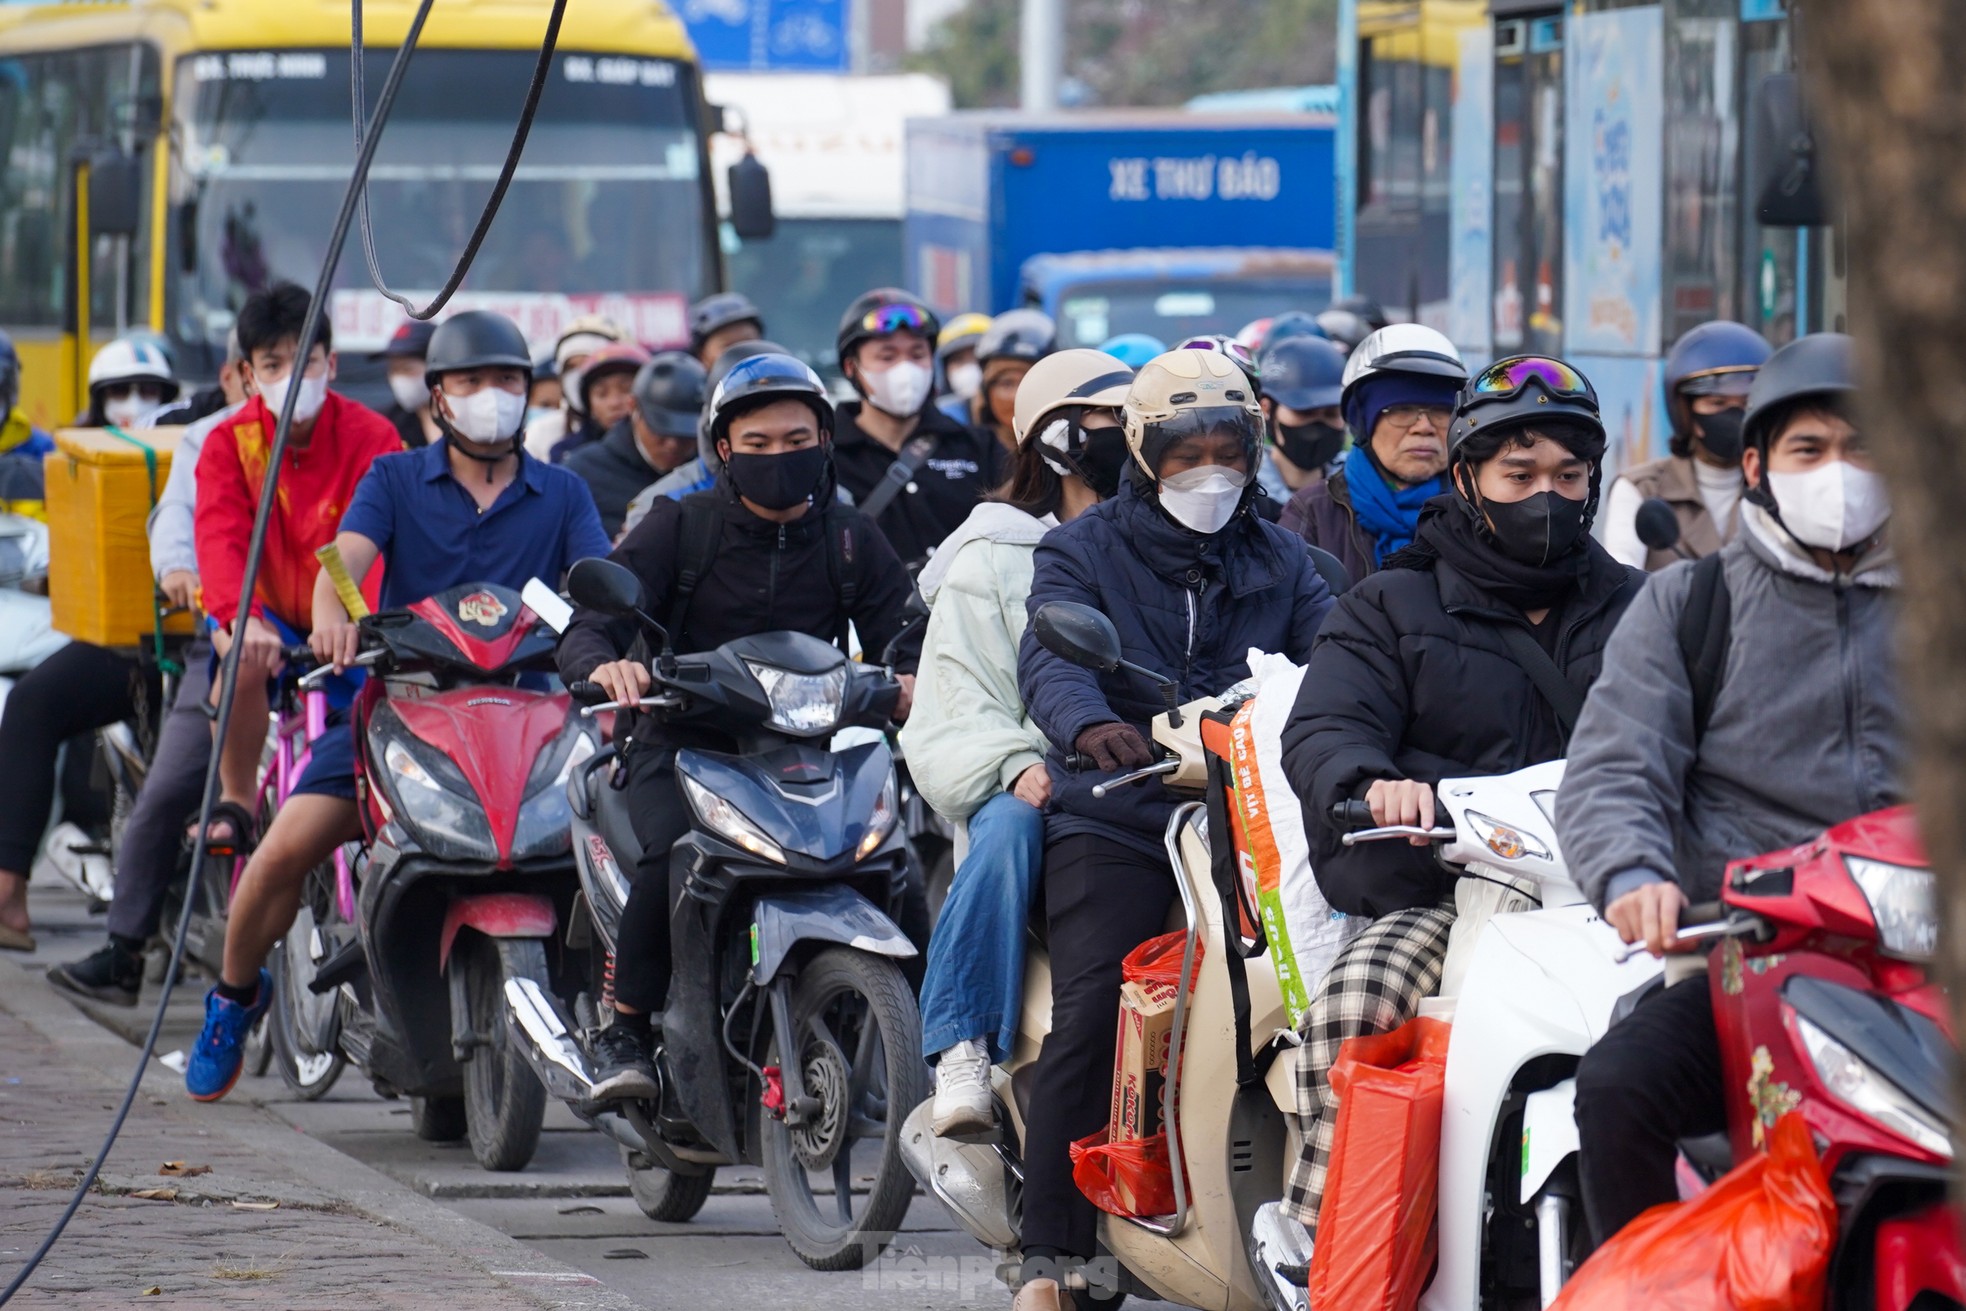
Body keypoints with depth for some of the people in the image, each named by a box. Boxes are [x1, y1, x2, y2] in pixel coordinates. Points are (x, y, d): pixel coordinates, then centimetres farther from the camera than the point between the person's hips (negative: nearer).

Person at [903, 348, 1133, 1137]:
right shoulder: (991, 561, 12)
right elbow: (955, 712, 1)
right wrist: (1015, 767, -21)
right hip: (1037, 794, -2)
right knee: (1009, 824, -38)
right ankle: (963, 1048, -36)